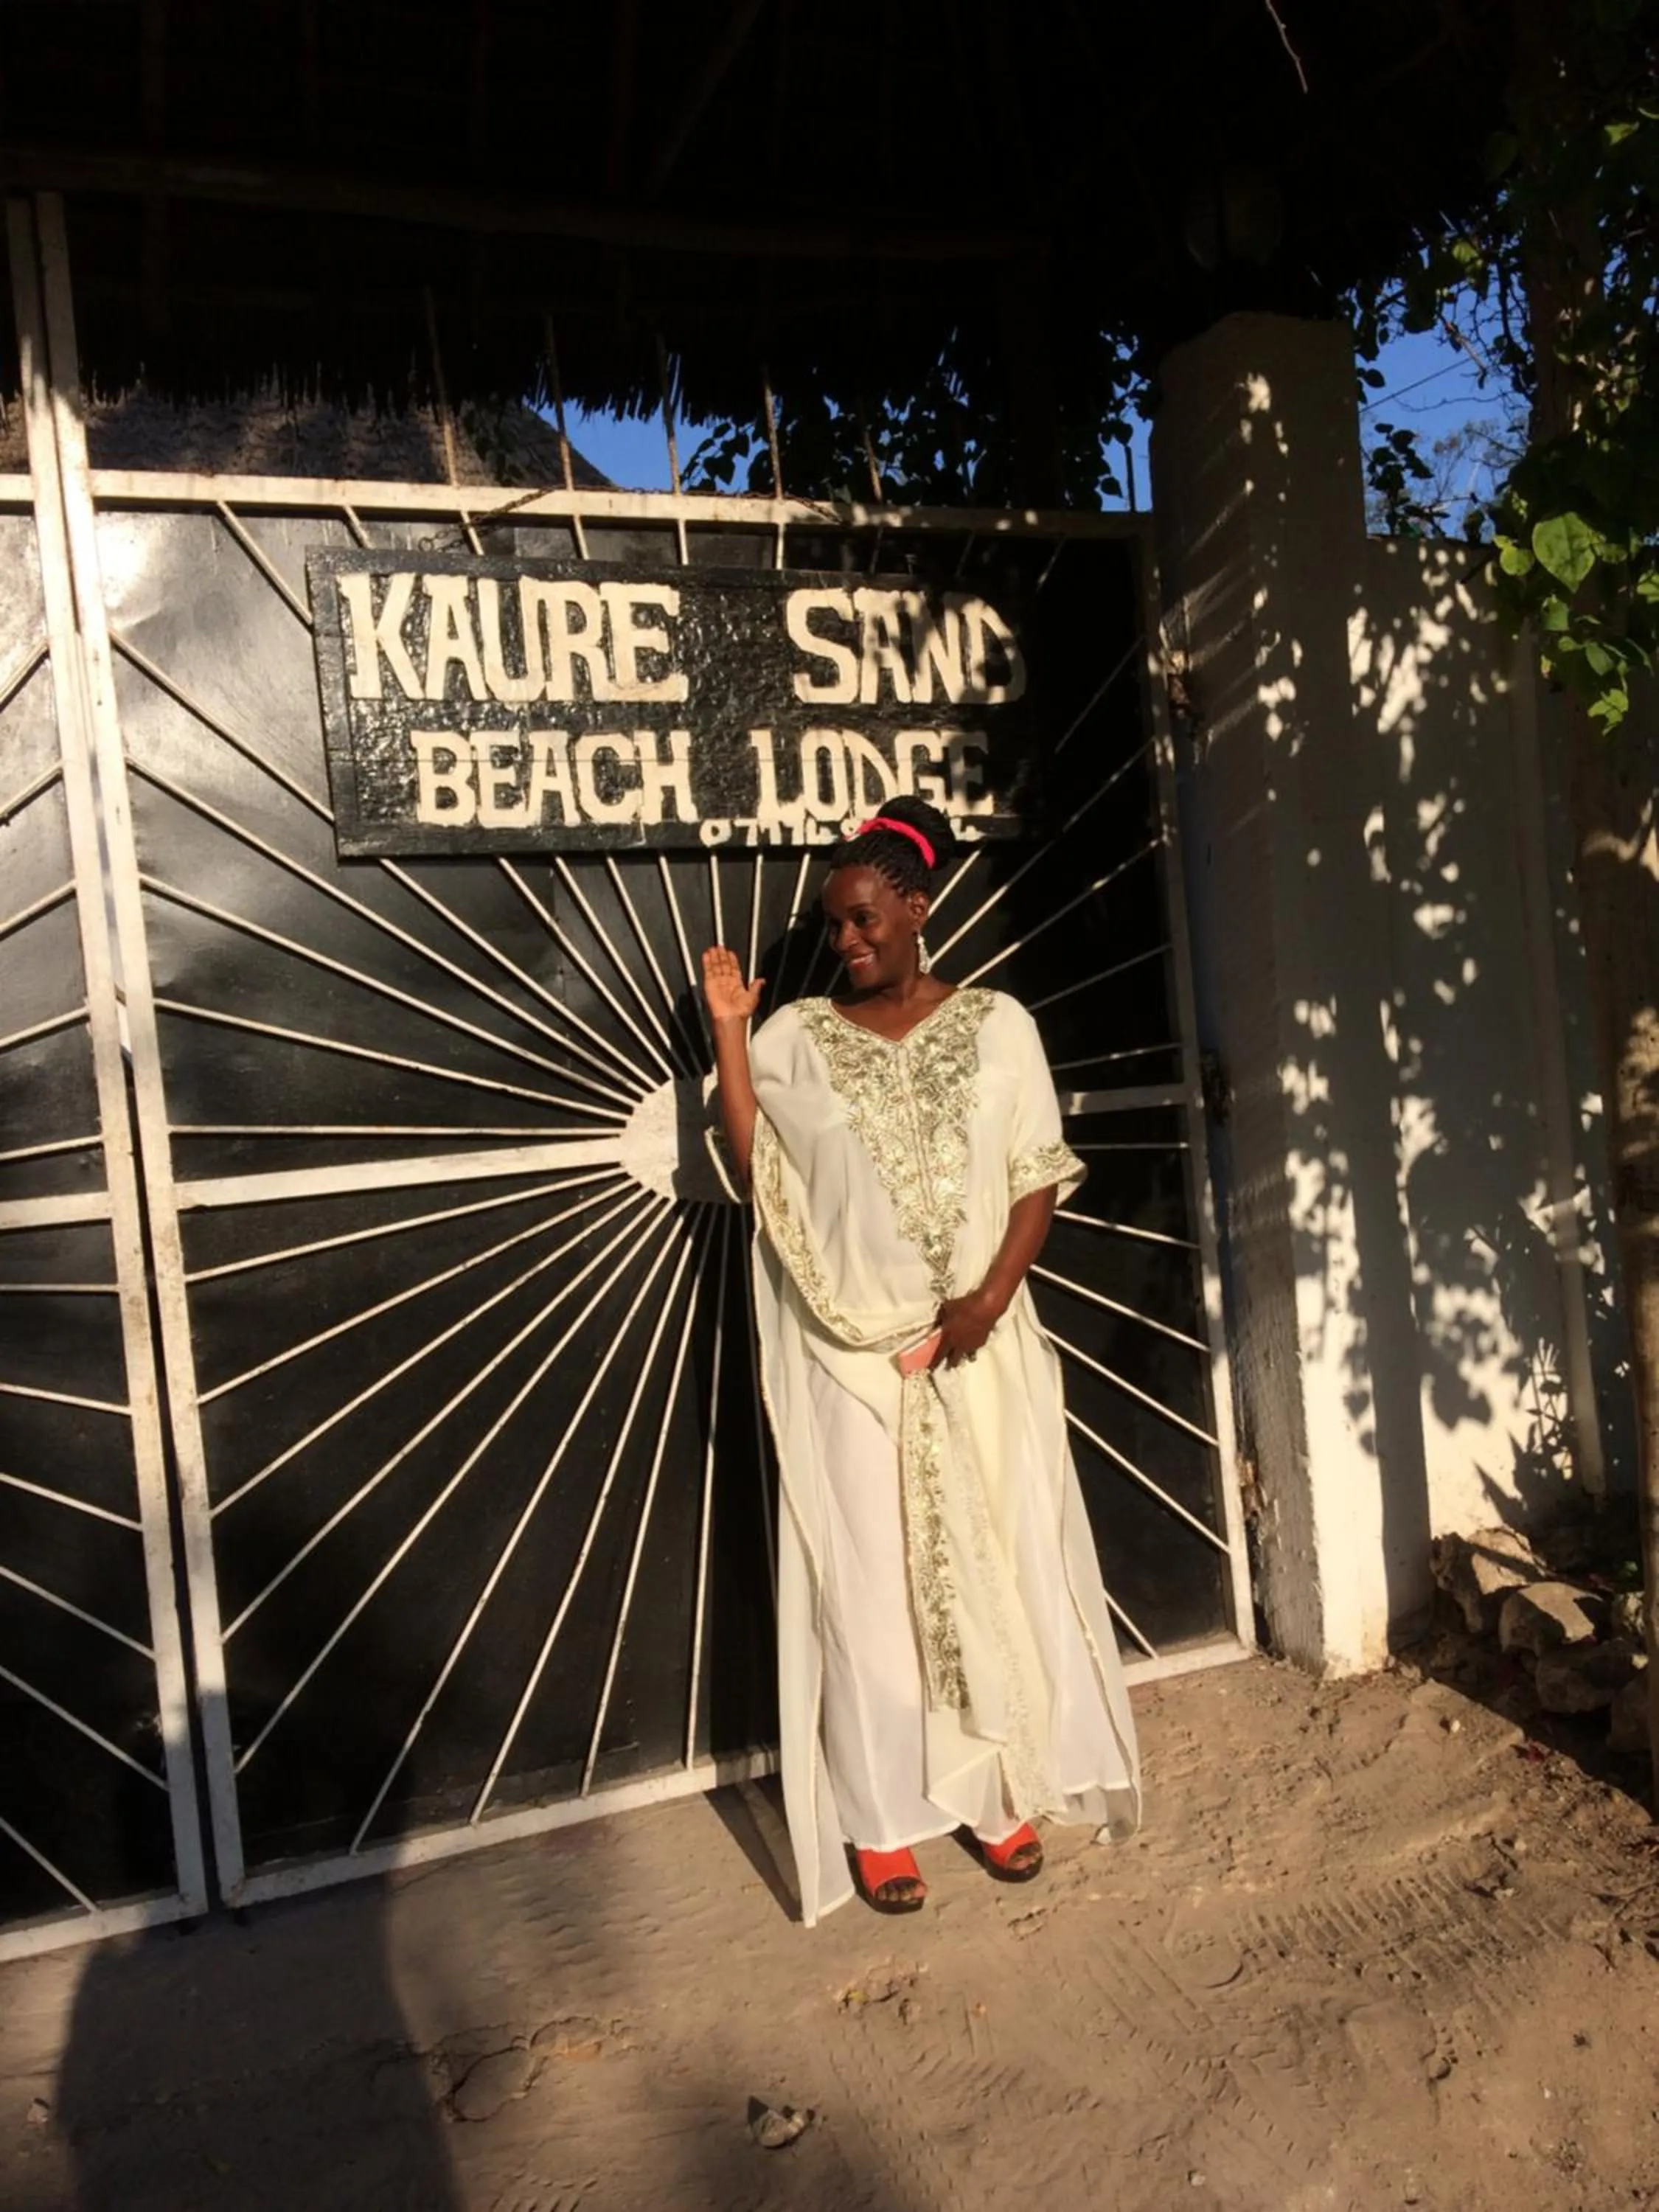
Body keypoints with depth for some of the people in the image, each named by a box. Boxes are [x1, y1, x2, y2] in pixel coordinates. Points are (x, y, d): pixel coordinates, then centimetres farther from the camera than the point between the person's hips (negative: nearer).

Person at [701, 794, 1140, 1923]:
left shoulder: (996, 1024, 2)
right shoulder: (796, 1037, 3)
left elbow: (1039, 1178, 1)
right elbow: (751, 1167, -6)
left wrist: (991, 1294, -12)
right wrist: (728, 1027, -10)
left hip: (978, 1346, 1)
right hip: (848, 1354, 0)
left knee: (998, 1562, 10)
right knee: (863, 1578, 6)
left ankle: (1004, 1791, 29)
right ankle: (879, 1817, 21)